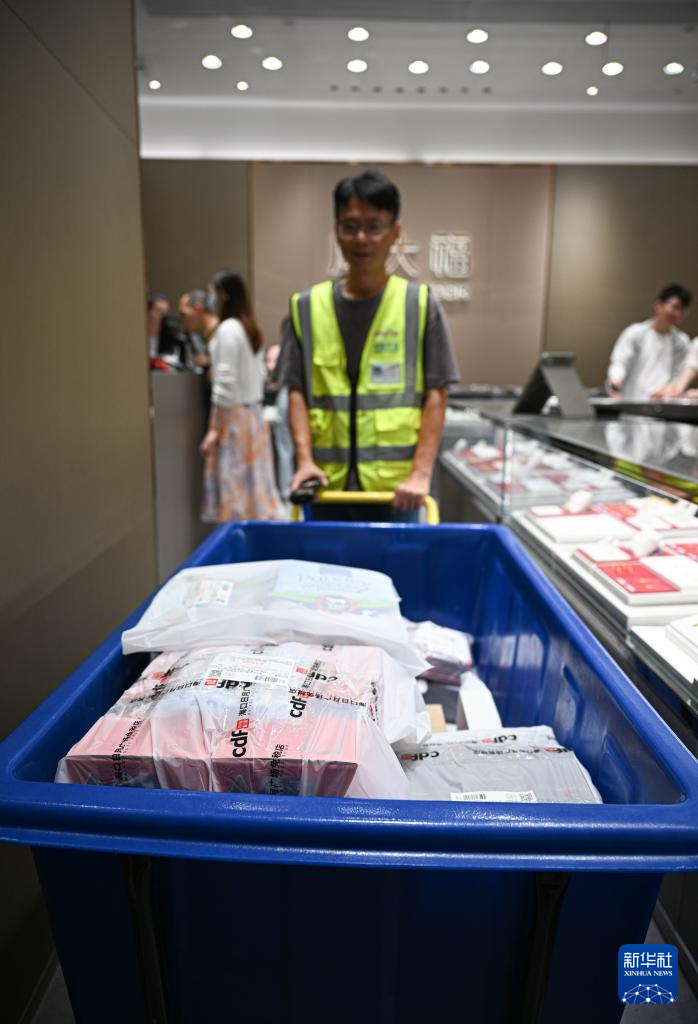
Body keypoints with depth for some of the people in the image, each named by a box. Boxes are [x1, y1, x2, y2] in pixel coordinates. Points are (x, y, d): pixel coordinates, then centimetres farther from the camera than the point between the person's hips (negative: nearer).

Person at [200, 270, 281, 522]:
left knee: (233, 481, -4)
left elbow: (226, 383, -18)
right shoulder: (251, 327, 12)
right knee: (253, 478, 12)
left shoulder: (227, 329, -14)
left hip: (233, 414, -9)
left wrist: (214, 429, -15)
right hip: (253, 412, 9)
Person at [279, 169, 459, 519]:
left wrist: (421, 473, -11)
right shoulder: (307, 307, 5)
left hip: (396, 487, -1)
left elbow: (435, 394, -2)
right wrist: (304, 459, -8)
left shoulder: (420, 304, 0)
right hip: (328, 484, 2)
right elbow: (297, 391, 5)